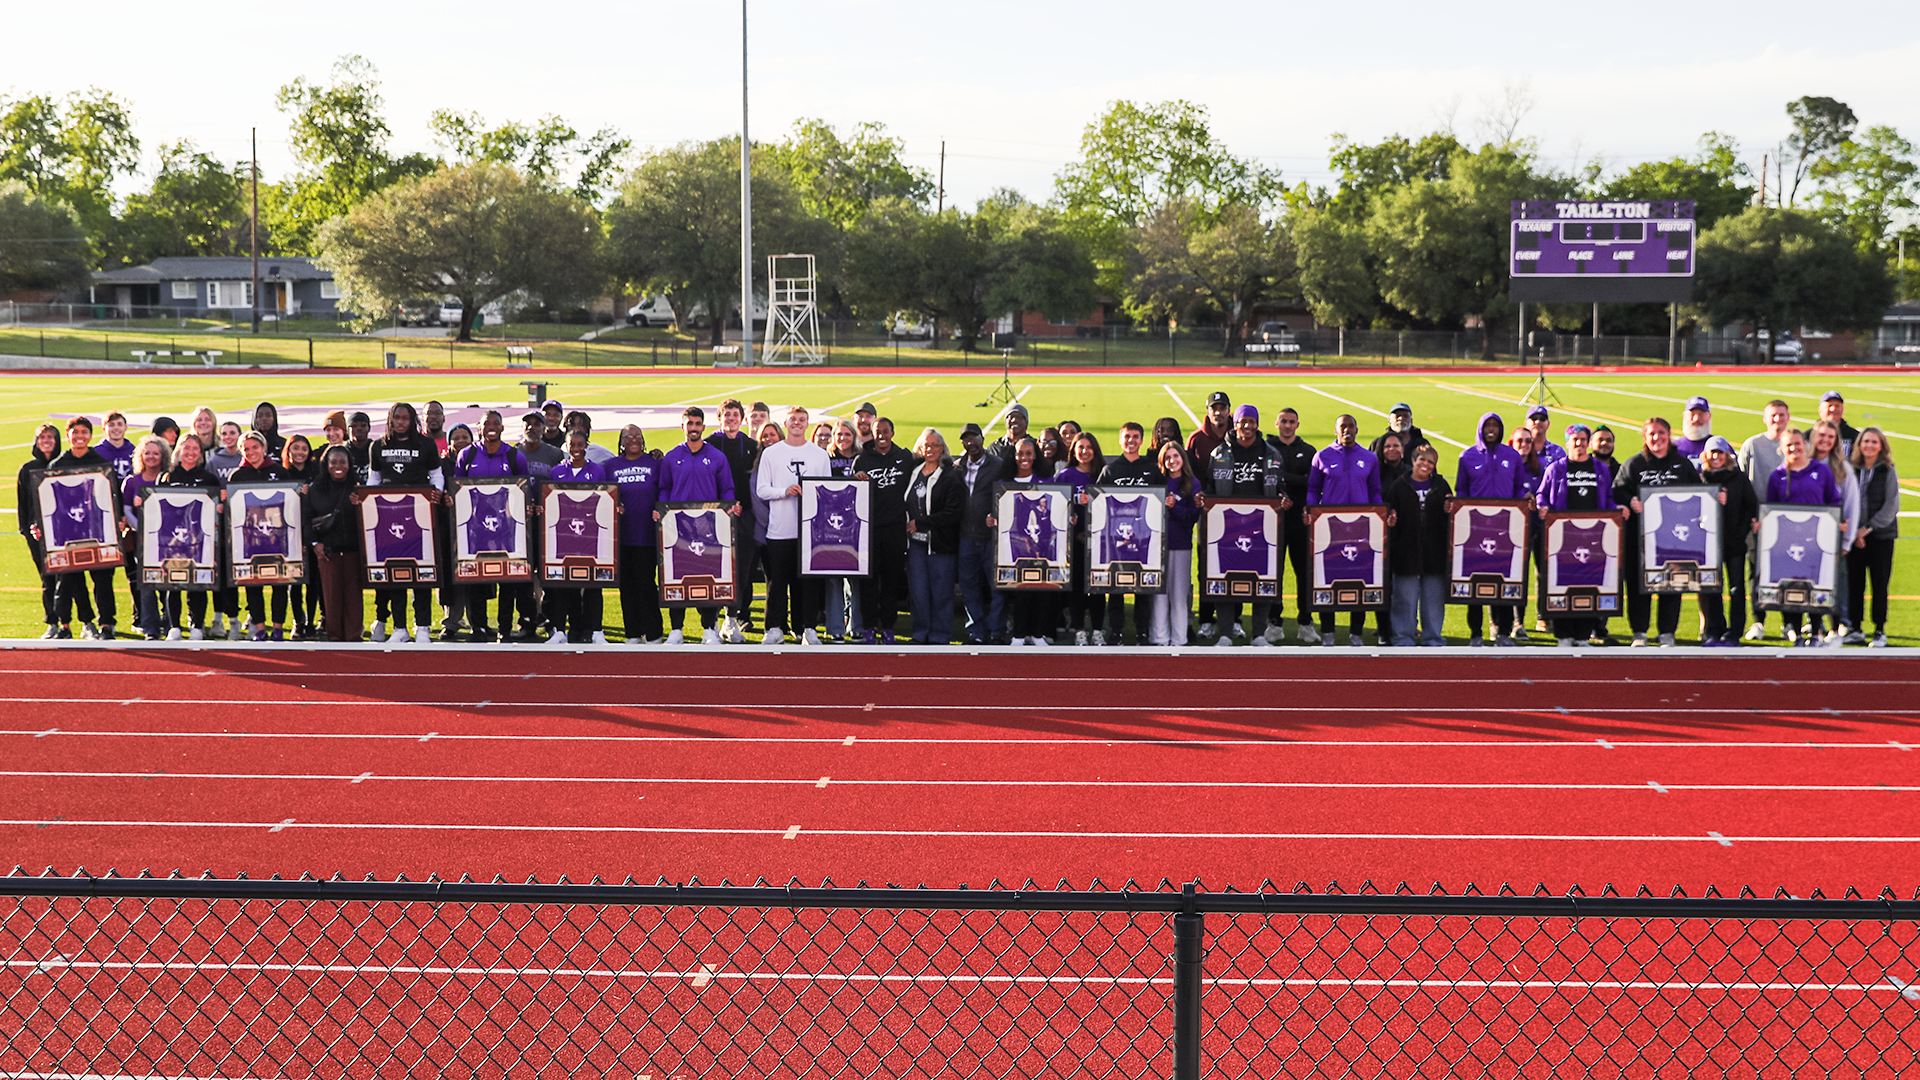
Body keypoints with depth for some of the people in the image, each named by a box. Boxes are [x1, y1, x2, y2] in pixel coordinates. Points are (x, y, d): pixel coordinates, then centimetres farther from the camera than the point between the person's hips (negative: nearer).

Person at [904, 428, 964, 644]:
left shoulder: (952, 477, -6)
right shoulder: (913, 473, 11)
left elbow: (953, 513, -13)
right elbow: (906, 504, 22)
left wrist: (920, 524, -12)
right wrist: (908, 525, 3)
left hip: (940, 543, -4)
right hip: (916, 542, 4)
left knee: (940, 591, 2)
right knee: (917, 590, 5)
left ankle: (939, 637, 11)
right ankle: (921, 635, 16)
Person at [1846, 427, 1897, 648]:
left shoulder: (1888, 472, -1)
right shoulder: (1852, 470, 6)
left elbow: (1891, 506, -5)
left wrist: (1868, 528, -11)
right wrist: (1853, 532, -5)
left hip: (1881, 536, -2)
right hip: (1855, 536, 2)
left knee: (1879, 584, 0)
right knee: (1854, 583, 3)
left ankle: (1880, 631, 7)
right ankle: (1856, 629, 11)